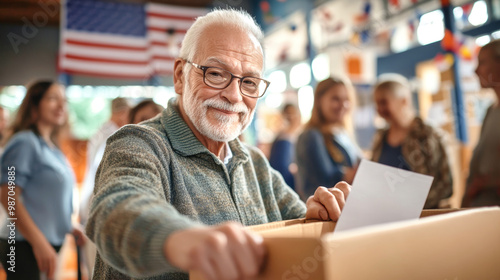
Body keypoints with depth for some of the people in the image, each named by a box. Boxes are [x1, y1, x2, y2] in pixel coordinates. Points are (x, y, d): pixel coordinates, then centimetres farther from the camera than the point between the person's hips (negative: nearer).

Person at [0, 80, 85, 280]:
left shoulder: (54, 149, 12)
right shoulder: (25, 142, -11)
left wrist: (68, 227, 12)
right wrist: (40, 243, -23)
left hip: (51, 243, 8)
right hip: (25, 246, -8)